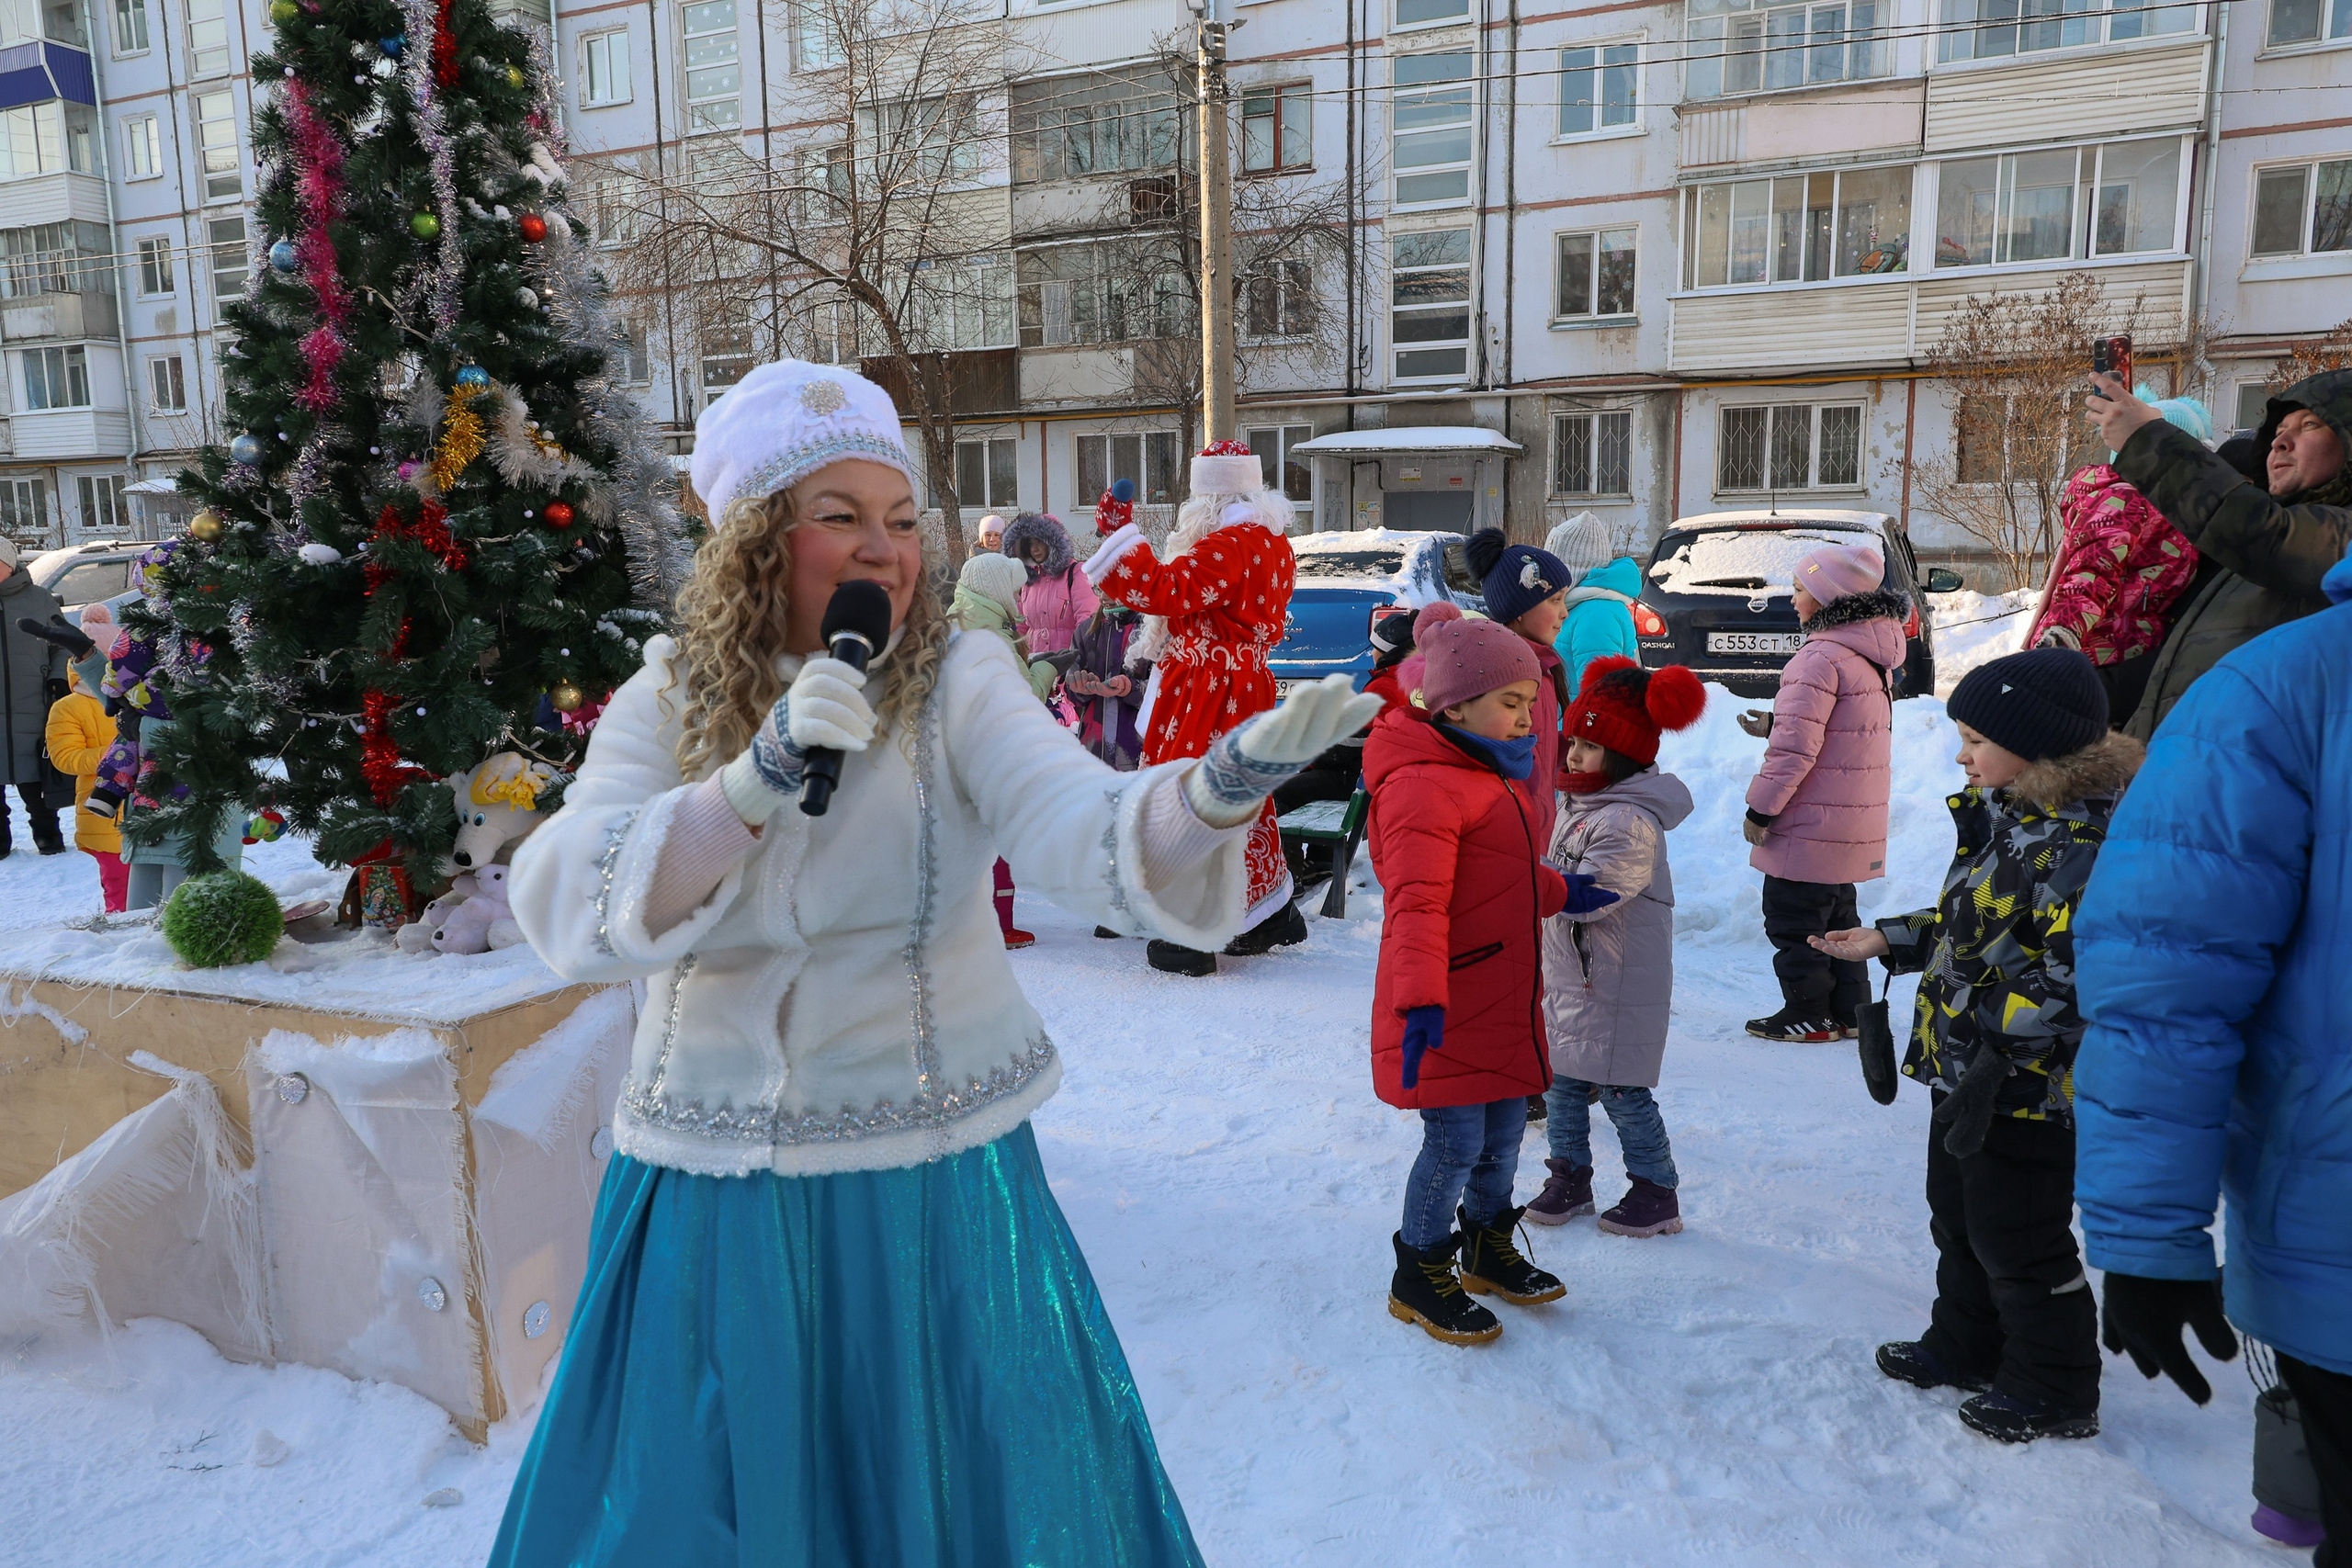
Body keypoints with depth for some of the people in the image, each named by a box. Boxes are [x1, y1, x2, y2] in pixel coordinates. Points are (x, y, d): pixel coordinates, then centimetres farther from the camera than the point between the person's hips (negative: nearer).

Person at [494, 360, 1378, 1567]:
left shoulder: (958, 683, -8)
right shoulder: (668, 699, -2)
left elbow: (1082, 829, -25)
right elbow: (562, 909, -16)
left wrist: (1228, 780, -46)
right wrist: (755, 784, -30)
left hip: (936, 1192, -2)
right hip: (714, 1204, 2)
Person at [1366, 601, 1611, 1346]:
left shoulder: (1490, 774, 14)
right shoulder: (1423, 785, -21)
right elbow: (1417, 904, -29)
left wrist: (1564, 891, 28)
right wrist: (1421, 1000, -36)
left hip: (1502, 999, 10)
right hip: (1447, 1009, -10)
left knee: (1504, 1132, 19)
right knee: (1456, 1143, 0)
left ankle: (1487, 1250, 40)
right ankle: (1418, 1277, 19)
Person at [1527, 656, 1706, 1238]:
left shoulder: (1630, 821, -22)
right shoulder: (1583, 802, 10)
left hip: (1616, 986, -9)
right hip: (1570, 972, 9)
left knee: (1621, 1090, 2)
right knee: (1561, 1079, 15)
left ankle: (1656, 1194, 17)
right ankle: (1569, 1176, 29)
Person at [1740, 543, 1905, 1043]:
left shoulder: (1820, 657, -20)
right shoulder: (1875, 655, 11)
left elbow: (1794, 747, -22)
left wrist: (1760, 809, -15)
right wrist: (1775, 724, 19)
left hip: (1811, 824, -10)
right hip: (1854, 821, 10)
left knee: (1793, 918, 2)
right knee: (1837, 913, 19)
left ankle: (1809, 1015, 9)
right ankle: (1849, 1011, 24)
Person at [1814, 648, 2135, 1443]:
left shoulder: (2081, 842, -25)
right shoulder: (2005, 817, 7)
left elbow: (2080, 973, -28)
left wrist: (2002, 1030, -28)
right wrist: (1889, 940, 11)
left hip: (2027, 1091, -10)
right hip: (1968, 1074, 10)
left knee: (2018, 1242, 6)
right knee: (1957, 1219, 23)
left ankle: (2054, 1392, 26)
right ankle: (1964, 1348, 41)